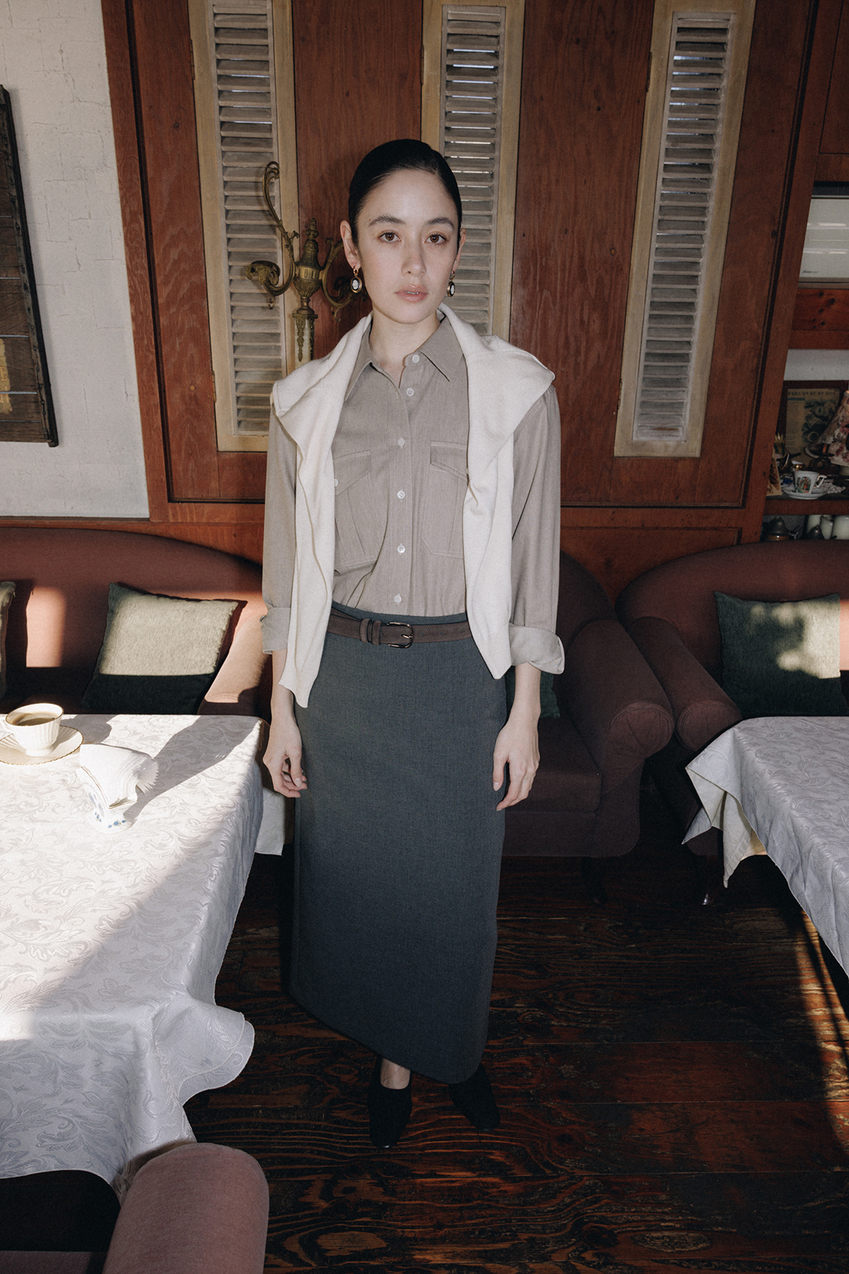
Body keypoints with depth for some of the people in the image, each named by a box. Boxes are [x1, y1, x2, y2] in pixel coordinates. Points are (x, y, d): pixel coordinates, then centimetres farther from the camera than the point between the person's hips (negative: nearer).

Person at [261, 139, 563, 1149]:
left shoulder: (517, 392, -6)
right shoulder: (307, 400, -1)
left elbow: (533, 564, -3)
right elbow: (288, 571, 3)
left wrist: (525, 712, -3)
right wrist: (281, 708, 4)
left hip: (461, 676, -1)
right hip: (344, 677, 2)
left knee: (454, 877, 14)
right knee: (359, 870, 16)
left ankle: (453, 1043, 47)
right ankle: (396, 1049, 45)